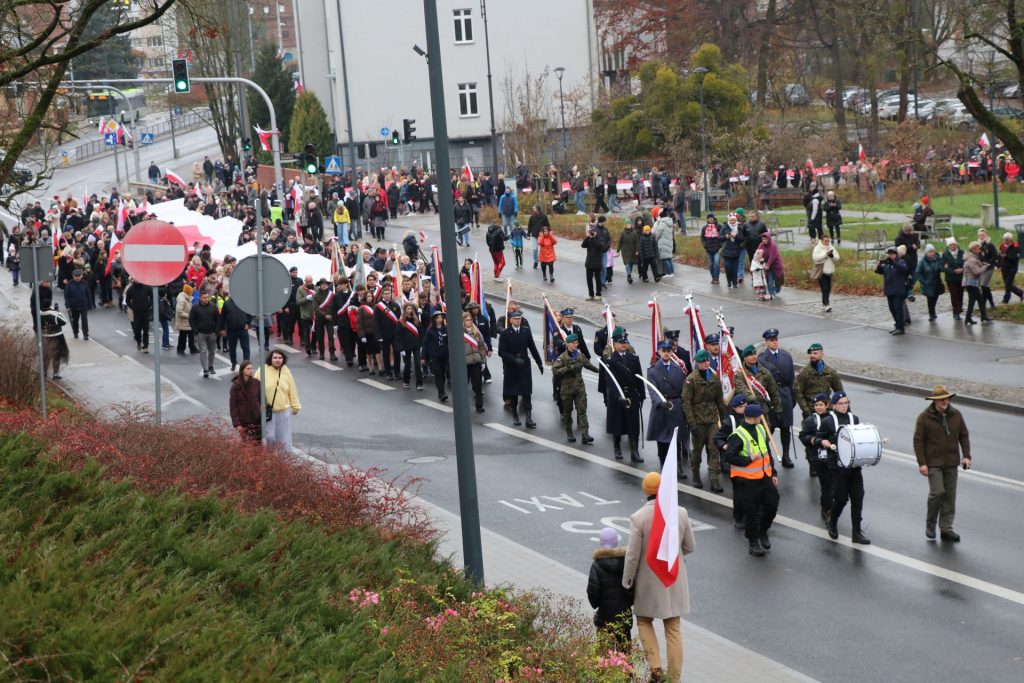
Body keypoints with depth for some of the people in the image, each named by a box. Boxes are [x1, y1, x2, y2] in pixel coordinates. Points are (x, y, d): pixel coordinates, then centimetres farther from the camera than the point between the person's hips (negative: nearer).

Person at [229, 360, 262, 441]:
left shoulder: (256, 382, 0)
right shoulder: (236, 386, -8)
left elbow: (261, 399, 8)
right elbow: (233, 406, -7)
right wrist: (236, 423, -11)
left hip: (256, 419, 3)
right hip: (244, 421, -3)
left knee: (258, 442, 3)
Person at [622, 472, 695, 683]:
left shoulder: (638, 518, -20)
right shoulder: (681, 513, -10)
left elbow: (632, 555, -15)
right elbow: (690, 547, 0)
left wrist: (627, 582, -2)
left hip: (649, 581, -3)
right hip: (674, 579, 3)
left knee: (644, 621, 19)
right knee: (673, 629, 13)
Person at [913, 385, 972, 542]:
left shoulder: (956, 415, 4)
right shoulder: (924, 418, -8)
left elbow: (964, 436, 12)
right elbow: (918, 441, -6)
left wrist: (966, 455, 3)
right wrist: (921, 463, -11)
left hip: (951, 463, 4)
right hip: (933, 463, -4)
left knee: (950, 496, 6)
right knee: (937, 492, -14)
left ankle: (946, 529, 14)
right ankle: (930, 525, 7)